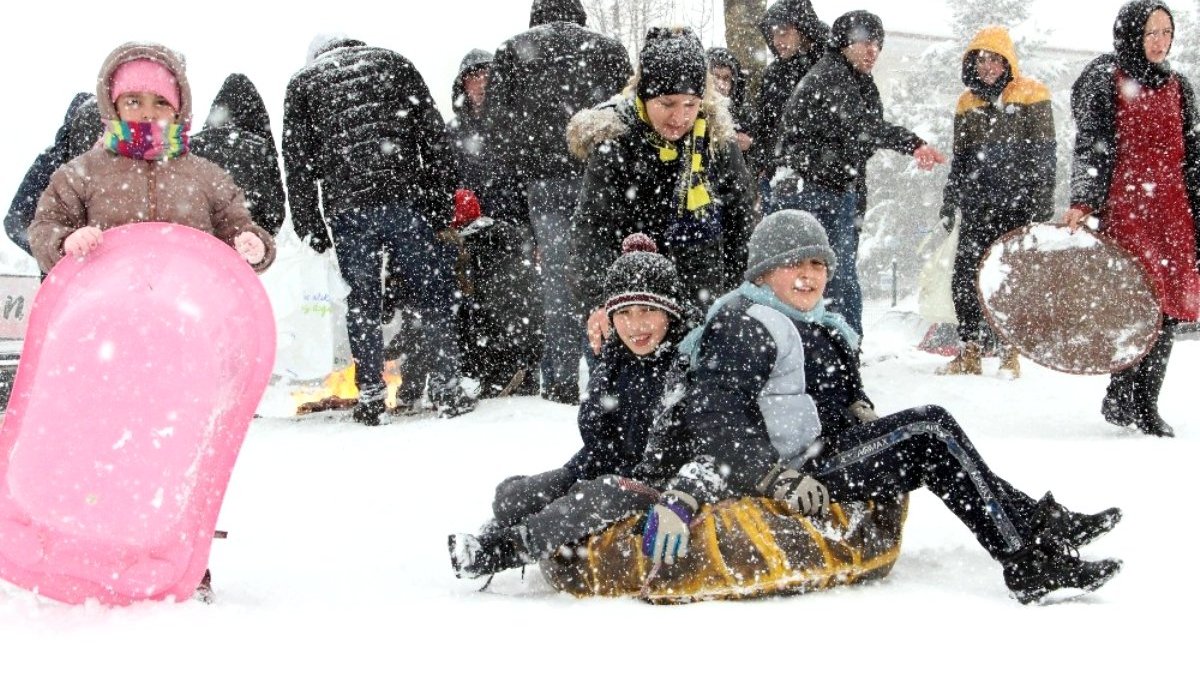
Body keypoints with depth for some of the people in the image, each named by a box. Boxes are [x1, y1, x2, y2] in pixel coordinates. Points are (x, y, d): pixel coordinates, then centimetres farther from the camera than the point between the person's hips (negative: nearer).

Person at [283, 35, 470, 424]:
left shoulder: (303, 82, 18)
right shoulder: (393, 63, 19)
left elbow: (298, 162, 11)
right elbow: (434, 134, 10)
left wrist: (309, 228, 13)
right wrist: (443, 200, 8)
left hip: (345, 208, 0)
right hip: (406, 198, 0)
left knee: (362, 301, 9)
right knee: (431, 293, 7)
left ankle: (371, 397, 8)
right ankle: (445, 387, 4)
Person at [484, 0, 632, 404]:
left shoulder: (512, 51, 14)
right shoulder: (607, 49, 15)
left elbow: (496, 121, 7)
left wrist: (507, 181, 7)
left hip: (541, 178, 0)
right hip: (598, 175, 0)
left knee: (557, 278, 1)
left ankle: (563, 382, -2)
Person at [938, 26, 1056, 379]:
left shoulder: (1031, 97, -1)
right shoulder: (967, 104, 14)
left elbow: (1043, 155, -5)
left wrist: (1042, 205, -11)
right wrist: (949, 202, 16)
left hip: (1018, 207, -4)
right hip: (978, 207, 4)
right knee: (965, 277, -2)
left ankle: (1010, 353, 7)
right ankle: (969, 353, 6)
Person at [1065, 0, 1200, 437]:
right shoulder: (1104, 80, 3)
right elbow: (1091, 147, -3)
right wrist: (1081, 203, -13)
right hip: (1123, 207, -5)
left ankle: (1144, 404, 8)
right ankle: (1122, 397, -3)